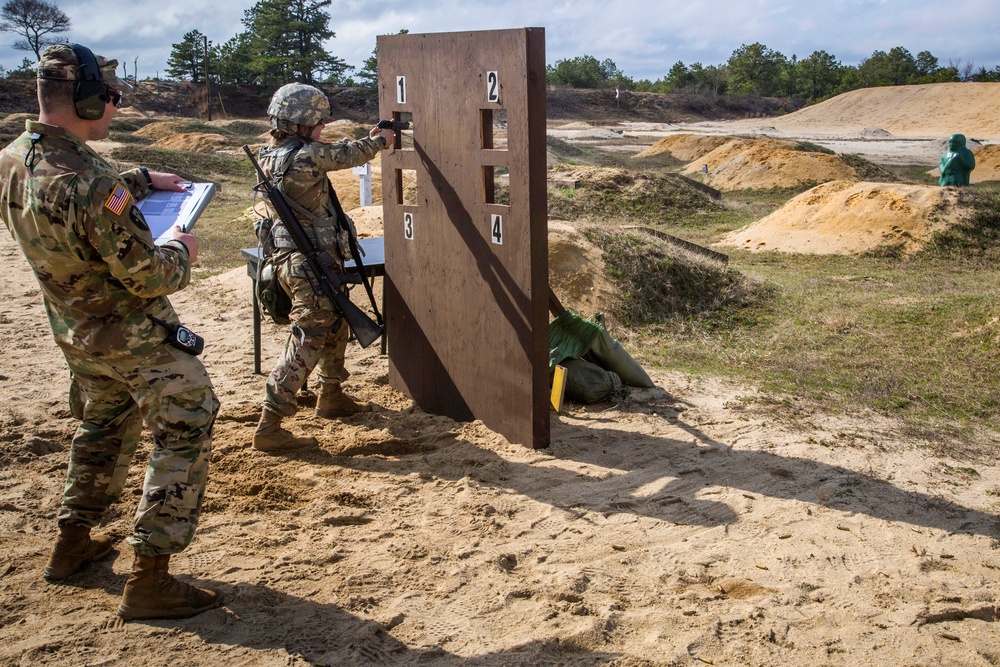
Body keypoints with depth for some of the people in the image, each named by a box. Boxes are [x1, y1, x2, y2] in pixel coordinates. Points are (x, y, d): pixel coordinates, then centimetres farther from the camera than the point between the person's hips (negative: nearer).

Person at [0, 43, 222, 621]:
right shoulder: (88, 182, -31)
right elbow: (148, 275, -25)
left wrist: (141, 180, 15)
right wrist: (181, 251, -5)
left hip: (76, 333, 9)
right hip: (137, 339, -8)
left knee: (103, 427, 27)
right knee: (186, 432, 1)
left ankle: (73, 544, 37)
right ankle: (150, 580, 2)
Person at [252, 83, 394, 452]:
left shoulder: (273, 154, 7)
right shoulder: (306, 156, -20)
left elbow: (336, 153, 20)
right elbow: (348, 155, -4)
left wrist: (367, 141, 23)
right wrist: (379, 141, 15)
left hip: (295, 258, 10)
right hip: (308, 264, -10)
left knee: (335, 325, 25)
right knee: (308, 339, -8)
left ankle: (331, 397, 40)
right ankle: (269, 426, -8)